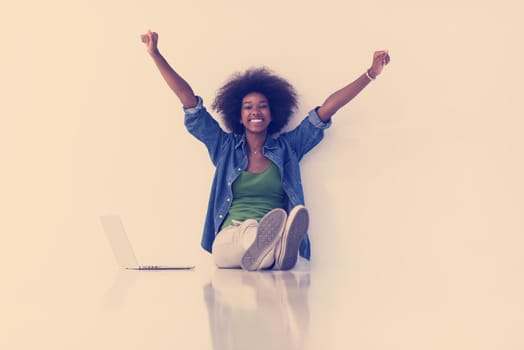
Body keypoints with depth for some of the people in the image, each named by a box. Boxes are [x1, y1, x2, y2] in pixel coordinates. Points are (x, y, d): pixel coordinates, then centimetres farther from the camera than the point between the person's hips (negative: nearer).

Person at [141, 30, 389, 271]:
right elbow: (188, 99, 17)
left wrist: (371, 73, 11)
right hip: (230, 237, -1)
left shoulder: (287, 147, 19)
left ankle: (274, 247, -72)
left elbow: (328, 107, 14)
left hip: (274, 234, 1)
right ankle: (274, 250, -72)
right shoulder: (224, 147, 19)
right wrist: (155, 54, 15)